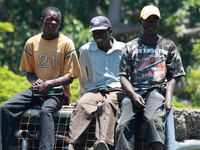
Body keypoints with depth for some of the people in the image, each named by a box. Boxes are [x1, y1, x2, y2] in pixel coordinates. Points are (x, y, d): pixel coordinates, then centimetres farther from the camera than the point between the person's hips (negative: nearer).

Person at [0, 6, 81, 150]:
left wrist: (50, 83, -20)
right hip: (38, 90, 4)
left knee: (46, 110, -37)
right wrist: (35, 81, -7)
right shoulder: (32, 43, 6)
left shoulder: (66, 43, -5)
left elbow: (69, 77, -5)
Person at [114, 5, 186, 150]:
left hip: (158, 90, -1)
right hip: (134, 92, 1)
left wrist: (168, 99, -9)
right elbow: (124, 76, 12)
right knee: (124, 125, -28)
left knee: (152, 118, -36)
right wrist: (133, 95, -9)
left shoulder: (168, 46, 18)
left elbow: (172, 77, 10)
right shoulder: (130, 47, 19)